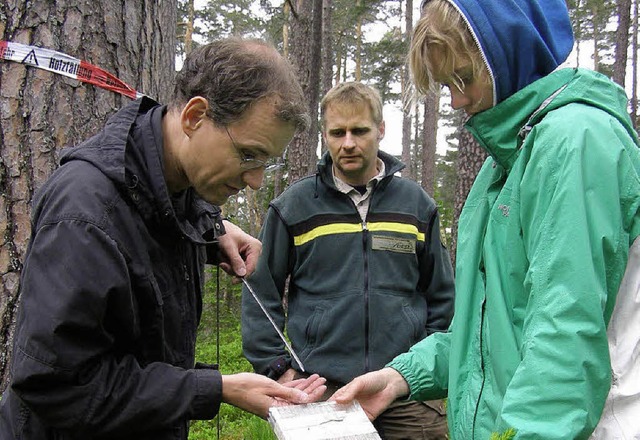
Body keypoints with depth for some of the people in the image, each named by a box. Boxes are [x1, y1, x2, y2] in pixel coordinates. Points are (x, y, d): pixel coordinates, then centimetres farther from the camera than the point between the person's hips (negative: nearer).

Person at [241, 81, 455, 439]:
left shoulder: (417, 203, 7)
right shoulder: (293, 205, 2)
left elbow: (441, 294, 13)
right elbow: (261, 293, 5)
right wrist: (276, 367, -1)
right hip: (320, 389, -1)